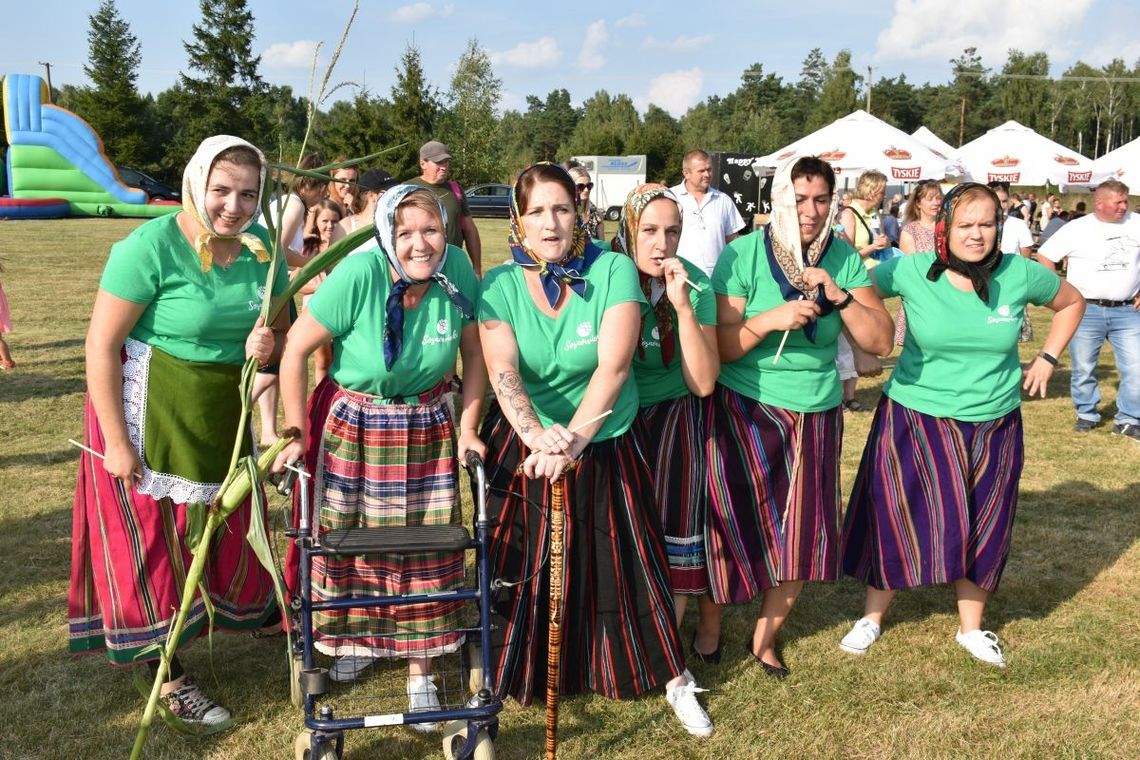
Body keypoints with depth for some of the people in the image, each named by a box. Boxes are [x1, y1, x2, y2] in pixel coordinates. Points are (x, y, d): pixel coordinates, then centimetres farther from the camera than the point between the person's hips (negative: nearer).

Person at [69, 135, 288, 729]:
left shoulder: (259, 247, -4)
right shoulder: (152, 246, -20)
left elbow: (282, 326, 9)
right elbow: (101, 345, -19)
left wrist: (268, 343, -16)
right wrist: (115, 441, -19)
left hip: (224, 413, 5)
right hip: (152, 412, -5)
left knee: (224, 528, 19)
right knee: (154, 540, 7)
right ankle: (169, 677, 20)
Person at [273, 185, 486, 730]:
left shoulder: (458, 270, -15)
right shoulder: (358, 275, -25)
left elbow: (475, 353, -2)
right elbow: (296, 349, -17)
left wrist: (468, 428, -4)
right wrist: (297, 435, -11)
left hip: (426, 431, 2)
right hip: (351, 428, -2)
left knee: (426, 550, 4)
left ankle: (420, 671, 20)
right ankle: (356, 640, 38)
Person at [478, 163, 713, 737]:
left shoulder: (613, 270, -12)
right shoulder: (500, 285, -8)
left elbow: (613, 366, -21)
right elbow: (502, 373, -21)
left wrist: (573, 439, -32)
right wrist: (537, 436, -39)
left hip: (606, 447, -1)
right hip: (521, 447, 1)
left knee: (625, 565, 8)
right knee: (519, 572, 12)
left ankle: (673, 678, 25)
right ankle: (515, 674, 34)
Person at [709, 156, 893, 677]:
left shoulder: (844, 258, 0)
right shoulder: (743, 255, -11)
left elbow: (880, 342, -4)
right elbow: (718, 345, -12)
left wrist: (839, 296, -17)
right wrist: (773, 319, -26)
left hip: (816, 414, 4)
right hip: (745, 409, -3)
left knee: (804, 535, 7)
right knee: (737, 527, 1)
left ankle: (764, 639, 30)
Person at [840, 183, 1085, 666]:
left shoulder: (1020, 275, -6)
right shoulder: (911, 272, -13)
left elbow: (1072, 302, 12)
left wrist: (1047, 358, 4)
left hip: (993, 426, 3)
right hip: (917, 420, -2)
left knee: (983, 528, 13)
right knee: (898, 519, 5)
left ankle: (971, 628, 33)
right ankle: (872, 617, 26)